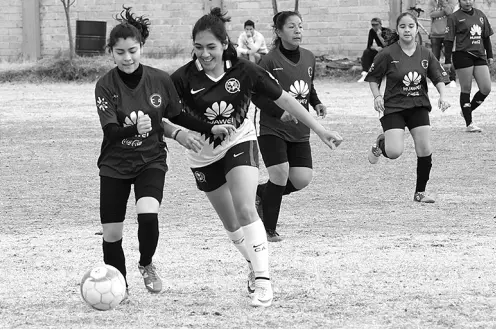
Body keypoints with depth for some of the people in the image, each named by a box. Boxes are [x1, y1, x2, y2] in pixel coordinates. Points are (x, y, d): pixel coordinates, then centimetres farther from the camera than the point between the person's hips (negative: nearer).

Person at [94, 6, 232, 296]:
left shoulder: (160, 81, -8)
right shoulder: (106, 85, -13)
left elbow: (176, 115, 9)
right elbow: (110, 132, -22)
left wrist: (210, 128, 7)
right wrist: (134, 128, -40)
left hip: (151, 160, 0)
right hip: (115, 165, 0)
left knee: (148, 215, -25)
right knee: (112, 233, 1)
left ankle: (146, 265, 5)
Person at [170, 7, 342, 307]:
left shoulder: (244, 71, -16)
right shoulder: (184, 78, -17)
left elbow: (284, 99, -7)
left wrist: (320, 130, -8)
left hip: (240, 142, -2)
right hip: (204, 155, 2)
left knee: (245, 210, -24)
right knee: (232, 224, 13)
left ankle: (263, 280, -20)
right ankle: (256, 265, 38)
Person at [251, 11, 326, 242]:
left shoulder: (309, 58, 5)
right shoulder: (270, 61, -13)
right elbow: (255, 94, -10)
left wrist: (316, 103, 2)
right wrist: (279, 112, -22)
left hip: (299, 131, 6)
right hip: (272, 129, -6)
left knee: (302, 179, -4)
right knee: (280, 173, -16)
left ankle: (262, 192, 25)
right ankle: (269, 230, 2)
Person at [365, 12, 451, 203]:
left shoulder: (425, 54, 1)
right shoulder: (388, 54, -8)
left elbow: (439, 78, 5)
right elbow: (373, 78, 2)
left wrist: (442, 96, -12)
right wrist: (377, 96, -13)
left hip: (419, 107, 3)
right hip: (393, 107, -3)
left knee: (425, 151, -5)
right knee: (394, 152, -17)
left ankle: (420, 192, 11)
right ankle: (380, 144, 20)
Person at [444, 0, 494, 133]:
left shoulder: (480, 15, 14)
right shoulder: (454, 18, -2)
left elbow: (486, 37, 20)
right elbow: (449, 40, -4)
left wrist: (490, 55, 17)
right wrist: (448, 61, -9)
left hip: (479, 56, 5)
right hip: (463, 56, -5)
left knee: (486, 88, -2)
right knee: (466, 90, -1)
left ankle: (467, 111, 20)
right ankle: (469, 124, 4)